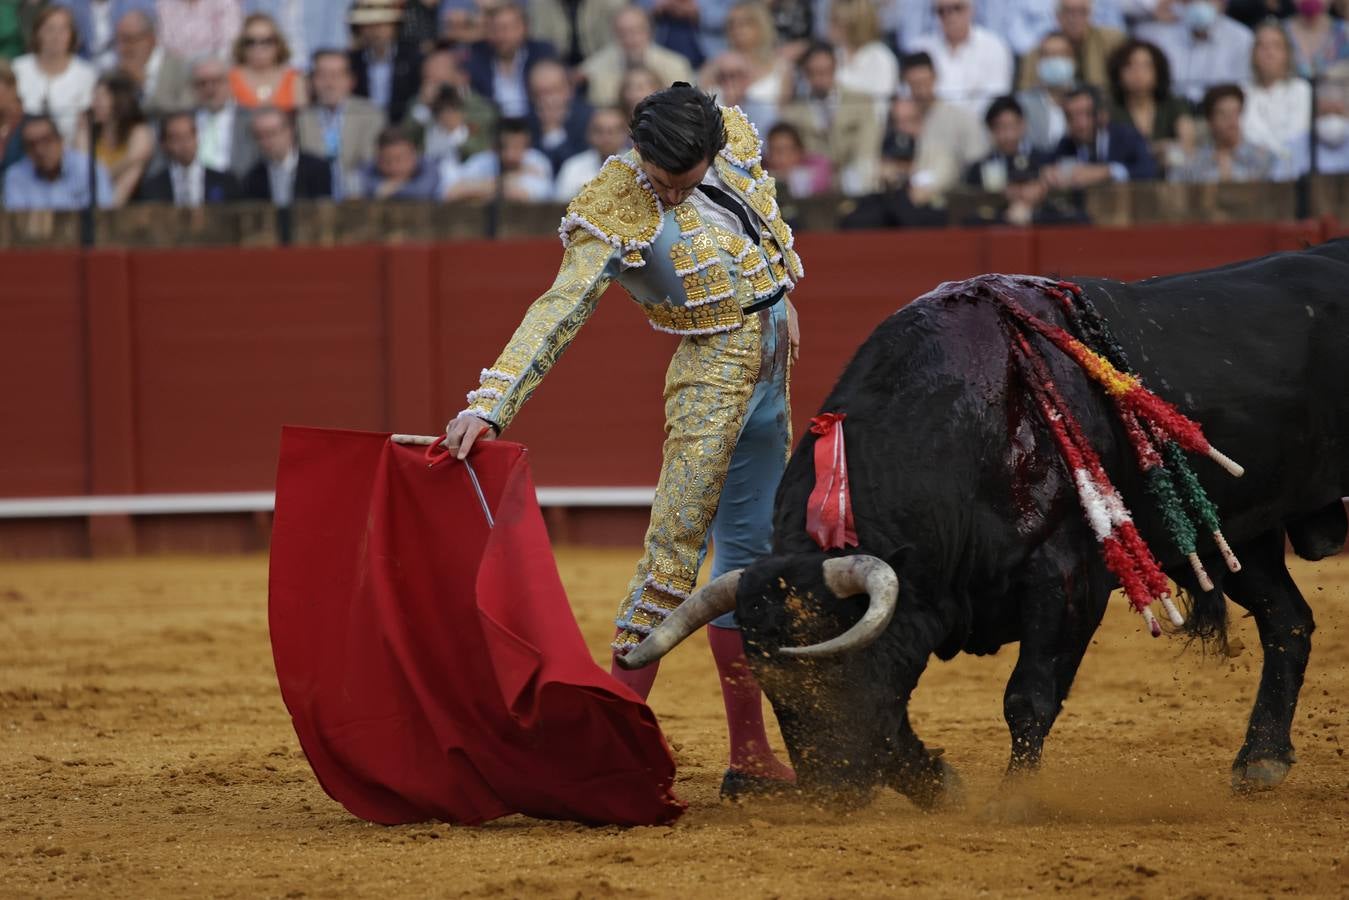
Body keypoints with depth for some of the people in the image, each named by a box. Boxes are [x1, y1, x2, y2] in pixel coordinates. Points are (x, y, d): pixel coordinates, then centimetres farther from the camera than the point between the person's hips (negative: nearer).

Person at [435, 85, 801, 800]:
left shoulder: (735, 139, -3)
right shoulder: (616, 214, -20)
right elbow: (559, 310, -28)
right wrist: (489, 406, -37)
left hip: (770, 365, 7)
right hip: (713, 371, -7)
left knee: (750, 555, 10)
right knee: (675, 550, -15)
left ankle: (751, 756, 15)